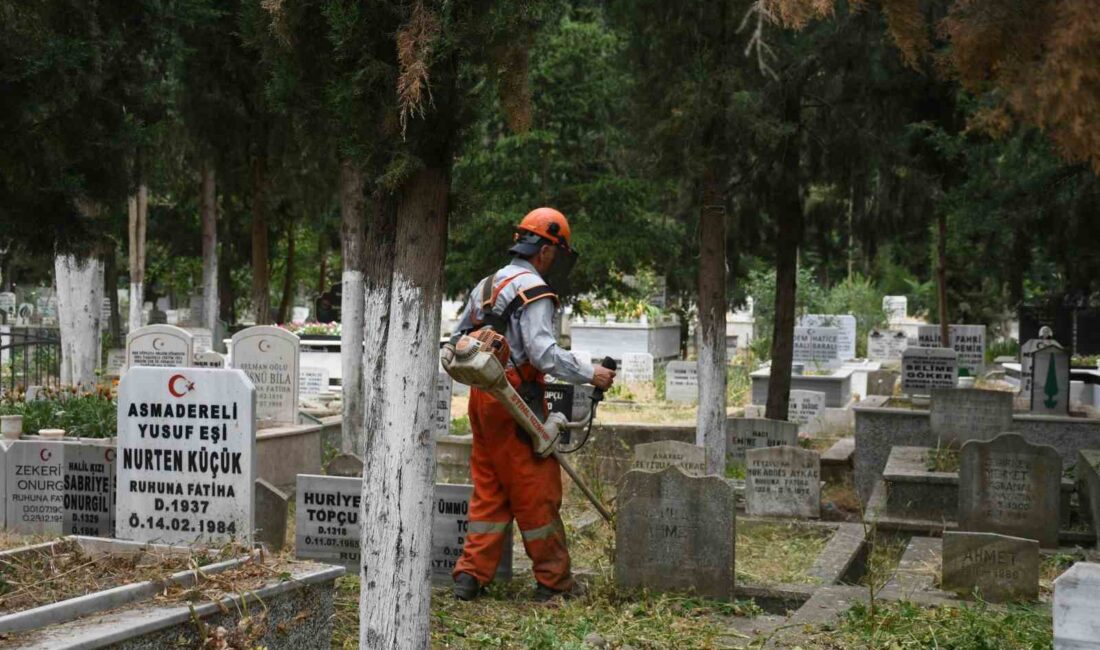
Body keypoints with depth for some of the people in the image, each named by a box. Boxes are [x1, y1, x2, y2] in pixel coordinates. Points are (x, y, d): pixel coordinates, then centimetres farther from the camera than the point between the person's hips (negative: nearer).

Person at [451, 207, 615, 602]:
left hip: (481, 399, 8)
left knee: (489, 492, 13)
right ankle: (553, 580, 8)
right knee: (538, 493, 0)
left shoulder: (486, 286, 16)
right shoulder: (533, 291, -12)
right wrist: (589, 375, -15)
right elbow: (544, 352, -22)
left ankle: (471, 576, 11)